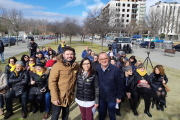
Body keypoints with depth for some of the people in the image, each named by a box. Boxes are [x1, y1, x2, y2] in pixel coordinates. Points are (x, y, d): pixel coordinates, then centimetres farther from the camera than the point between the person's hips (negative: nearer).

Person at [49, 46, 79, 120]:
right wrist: (55, 97, -19)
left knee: (66, 114, 22)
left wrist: (73, 92, 7)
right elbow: (52, 82, -18)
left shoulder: (76, 66, -4)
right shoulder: (57, 66, -18)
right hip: (58, 96, -4)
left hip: (69, 96, 4)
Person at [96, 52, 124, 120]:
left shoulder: (115, 69, -19)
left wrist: (119, 97, -6)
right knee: (101, 114, 24)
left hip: (112, 98, -2)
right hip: (100, 97, 3)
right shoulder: (97, 69, -10)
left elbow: (120, 84, -11)